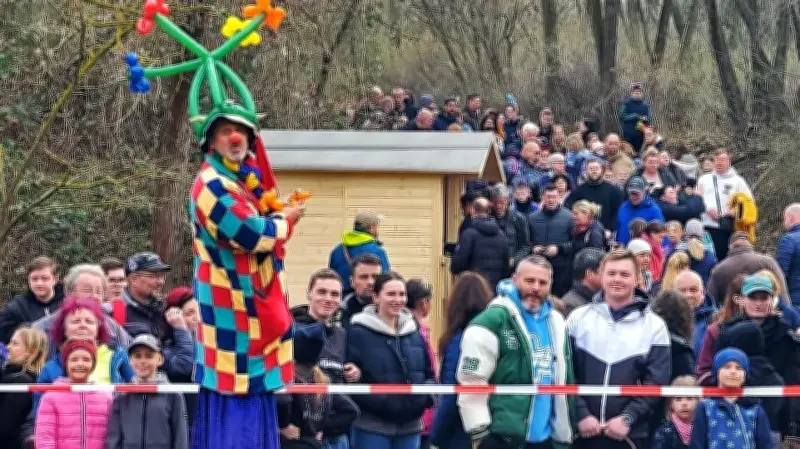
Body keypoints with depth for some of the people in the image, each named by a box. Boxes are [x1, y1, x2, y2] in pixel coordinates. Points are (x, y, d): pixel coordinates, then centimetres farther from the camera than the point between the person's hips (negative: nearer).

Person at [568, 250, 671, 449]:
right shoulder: (578, 318, 5)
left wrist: (627, 418, -13)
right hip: (582, 432, 1)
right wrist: (581, 414, -11)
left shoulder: (654, 325, 3)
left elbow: (656, 382, -3)